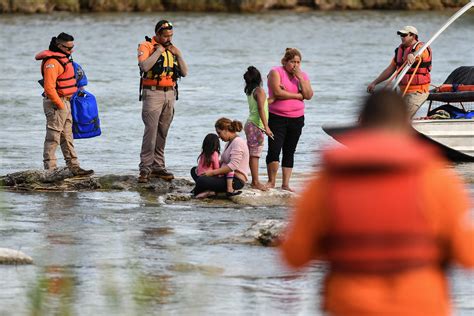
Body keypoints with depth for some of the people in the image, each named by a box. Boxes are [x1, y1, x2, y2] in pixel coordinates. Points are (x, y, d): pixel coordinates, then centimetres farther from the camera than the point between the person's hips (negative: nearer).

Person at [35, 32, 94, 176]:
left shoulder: (62, 58, 14)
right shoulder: (52, 62, -19)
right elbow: (49, 87, -25)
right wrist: (60, 105, -19)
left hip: (65, 102, 10)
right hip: (56, 103, -10)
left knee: (67, 137, 15)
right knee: (53, 137, -8)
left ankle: (74, 167, 21)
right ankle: (50, 169, -7)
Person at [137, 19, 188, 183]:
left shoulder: (172, 49, 15)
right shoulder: (146, 46, -3)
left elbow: (184, 72, 11)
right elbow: (144, 66, -21)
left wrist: (178, 55, -1)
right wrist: (158, 51, -16)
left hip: (170, 94, 6)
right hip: (153, 93, -6)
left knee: (162, 132, 7)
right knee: (151, 131, -13)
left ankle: (158, 166, 12)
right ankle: (145, 168, -13)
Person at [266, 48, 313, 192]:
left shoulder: (303, 75, 8)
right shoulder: (276, 72, -6)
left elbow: (309, 95, -4)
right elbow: (277, 92, -19)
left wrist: (299, 77, -12)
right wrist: (298, 95, -11)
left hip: (296, 119, 4)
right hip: (277, 118, -4)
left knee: (289, 152, 6)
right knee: (274, 150, -10)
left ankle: (285, 184, 10)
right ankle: (271, 181, 5)